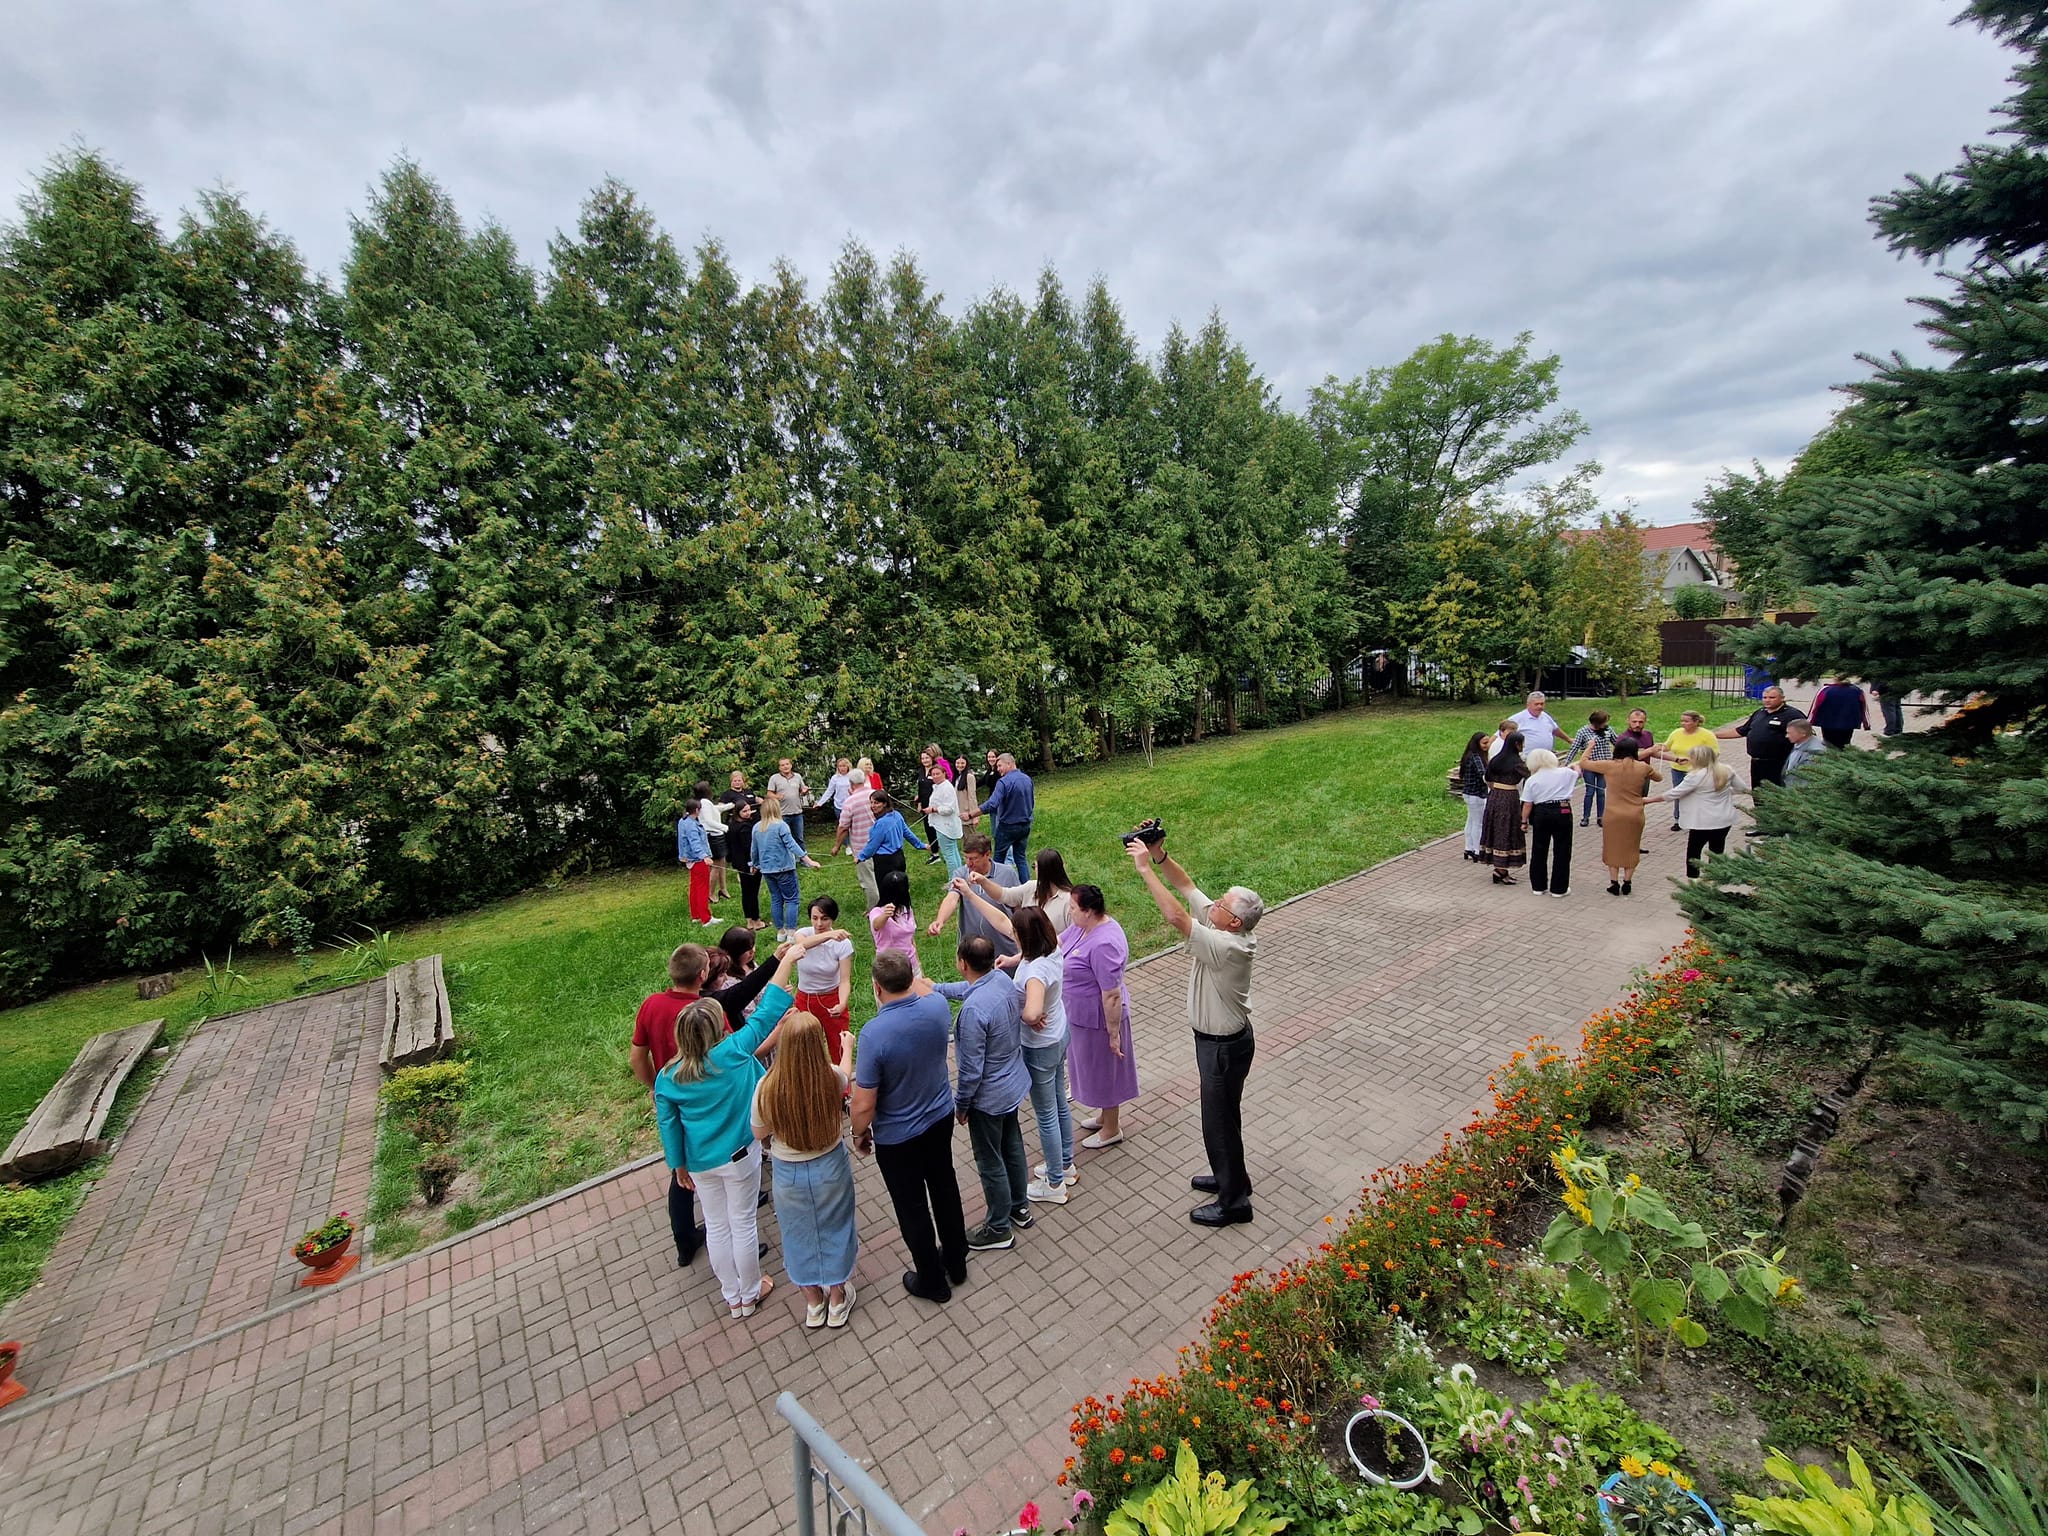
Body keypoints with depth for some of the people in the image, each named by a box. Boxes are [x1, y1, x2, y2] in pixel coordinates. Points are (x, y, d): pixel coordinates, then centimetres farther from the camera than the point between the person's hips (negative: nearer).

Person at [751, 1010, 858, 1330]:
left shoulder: (767, 1087, -29)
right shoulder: (832, 1077, -25)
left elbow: (759, 1133, -10)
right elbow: (846, 1074, 2)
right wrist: (847, 1046, 22)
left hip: (789, 1173, 0)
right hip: (830, 1166, 1)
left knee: (800, 1234, 24)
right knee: (833, 1228, 24)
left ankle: (813, 1302, 45)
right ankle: (837, 1298, 44)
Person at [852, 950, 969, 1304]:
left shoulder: (874, 1033, -33)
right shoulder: (938, 1006, -20)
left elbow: (864, 1104, -24)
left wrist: (859, 1133, -6)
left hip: (897, 1137, -5)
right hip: (941, 1118, 5)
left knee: (912, 1208, 18)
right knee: (945, 1189, 25)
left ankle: (932, 1281, 37)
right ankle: (956, 1261, 45)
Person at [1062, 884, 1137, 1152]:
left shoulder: (1103, 945, -35)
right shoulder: (1084, 926, -5)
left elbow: (1113, 996, -30)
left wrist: (1113, 1033, -22)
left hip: (1097, 1019, -9)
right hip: (1082, 1014, 9)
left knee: (1104, 1070, 12)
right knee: (1093, 1067, 26)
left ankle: (1112, 1129, 35)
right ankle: (1106, 1114, 49)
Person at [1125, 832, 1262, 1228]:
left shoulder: (1226, 946, -34)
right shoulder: (1223, 928, -8)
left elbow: (1176, 916, -41)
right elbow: (1186, 886, -5)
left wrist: (1145, 869, -38)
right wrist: (1159, 855, -19)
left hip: (1224, 1046, -9)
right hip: (1218, 1038, 9)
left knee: (1220, 1121, 8)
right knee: (1222, 1115, 25)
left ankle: (1234, 1200, 27)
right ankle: (1229, 1177, 45)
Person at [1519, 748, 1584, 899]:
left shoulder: (1531, 780, -2)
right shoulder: (1565, 773, 0)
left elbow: (1527, 805, -4)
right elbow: (1577, 773, 25)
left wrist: (1524, 821, 6)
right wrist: (1576, 766, 46)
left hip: (1541, 814, 1)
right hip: (1562, 812, 0)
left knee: (1539, 851, 11)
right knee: (1561, 851, 7)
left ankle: (1538, 886, 19)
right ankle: (1558, 888, 10)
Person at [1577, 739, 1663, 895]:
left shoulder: (1609, 766, -11)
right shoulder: (1643, 767, -4)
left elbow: (1583, 763, 0)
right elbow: (1659, 777, 17)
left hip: (1613, 815, -1)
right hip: (1635, 816, 2)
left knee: (1613, 848, 13)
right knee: (1631, 849, 17)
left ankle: (1614, 883, 13)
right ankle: (1627, 882, 16)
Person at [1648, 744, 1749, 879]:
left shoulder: (1696, 776, -19)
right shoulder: (1727, 770, 1)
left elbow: (1674, 793, -15)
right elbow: (1742, 788, 14)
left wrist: (1649, 799, -7)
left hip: (1703, 822, -6)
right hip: (1724, 819, 7)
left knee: (1694, 850, 8)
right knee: (1717, 850, 17)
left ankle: (1692, 879, 11)